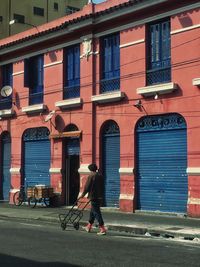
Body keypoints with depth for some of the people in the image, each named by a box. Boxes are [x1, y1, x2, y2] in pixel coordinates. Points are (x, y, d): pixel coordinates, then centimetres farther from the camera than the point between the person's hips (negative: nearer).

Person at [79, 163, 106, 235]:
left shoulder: (91, 176, -11)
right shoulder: (100, 176, 10)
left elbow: (87, 187, -8)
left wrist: (83, 194, 5)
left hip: (94, 197, -8)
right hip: (100, 196, 8)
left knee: (96, 212, -5)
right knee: (92, 211, 19)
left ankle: (102, 229, -9)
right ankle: (89, 226, 30)